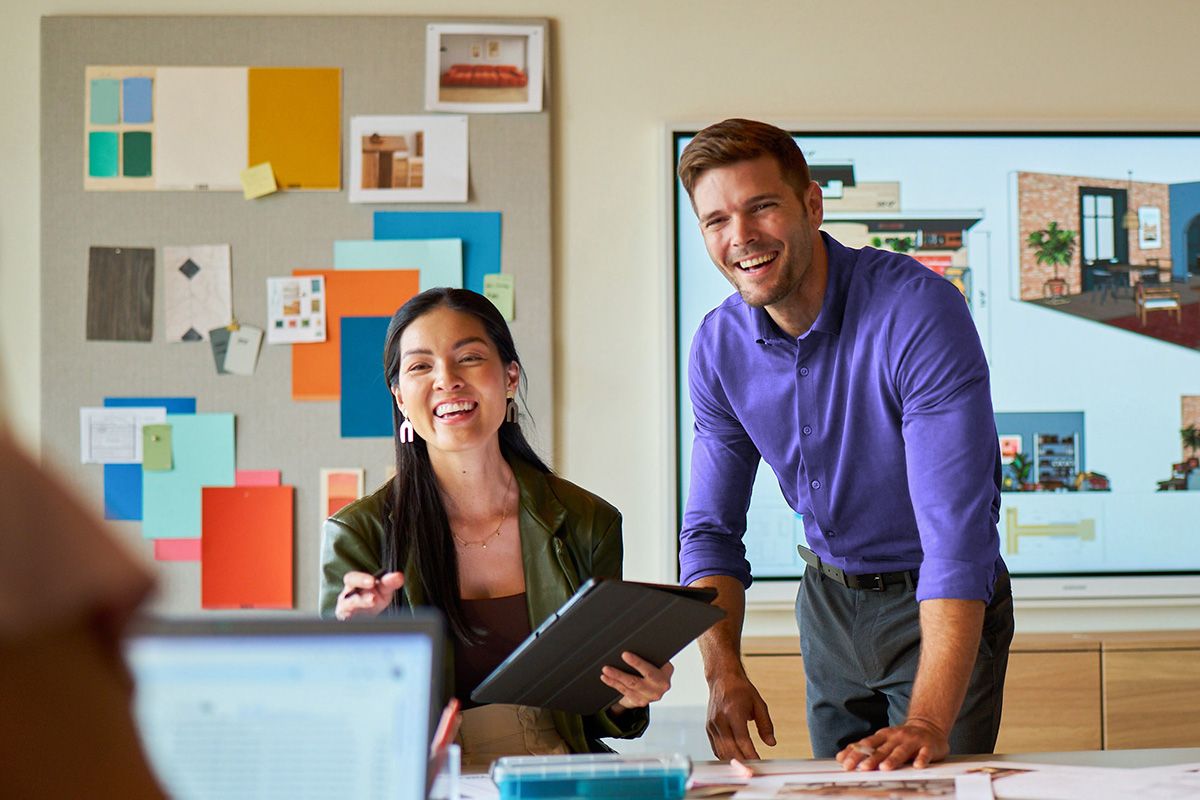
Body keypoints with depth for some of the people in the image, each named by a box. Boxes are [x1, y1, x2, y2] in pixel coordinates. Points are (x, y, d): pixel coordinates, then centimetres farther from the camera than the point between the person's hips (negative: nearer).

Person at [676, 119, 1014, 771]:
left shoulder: (919, 311, -28)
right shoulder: (719, 347, -8)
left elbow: (957, 528, -34)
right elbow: (711, 529, -1)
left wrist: (929, 722, -43)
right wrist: (724, 672, -20)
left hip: (945, 610, -5)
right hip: (828, 596, 5)